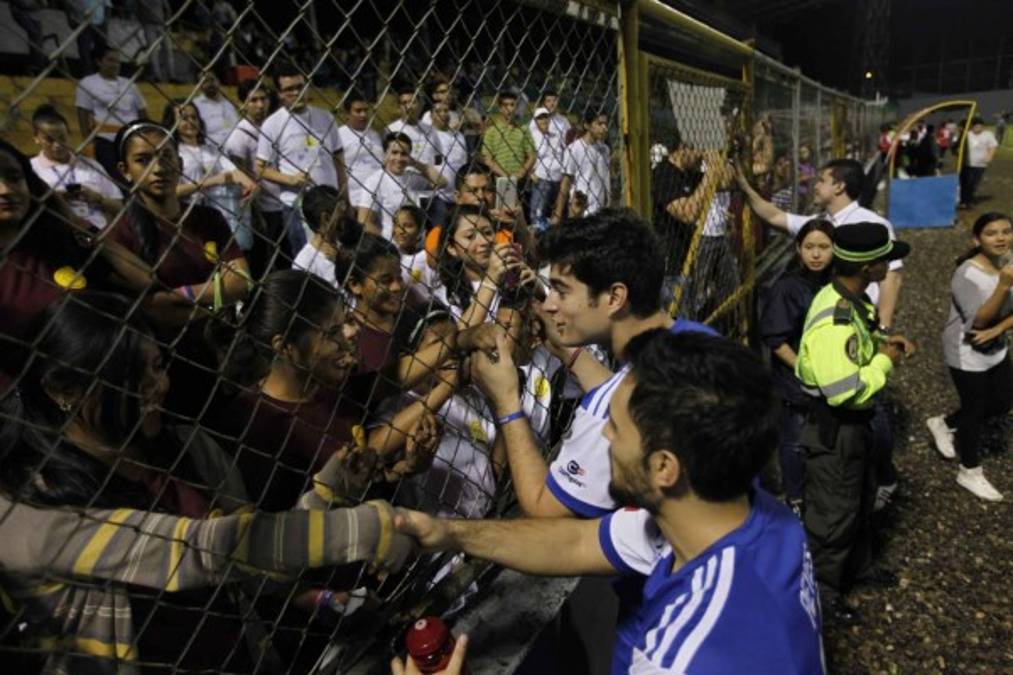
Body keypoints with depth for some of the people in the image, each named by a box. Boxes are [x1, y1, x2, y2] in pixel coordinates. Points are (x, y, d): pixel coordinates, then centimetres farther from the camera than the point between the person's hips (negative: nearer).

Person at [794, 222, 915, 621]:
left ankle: (858, 566, 50)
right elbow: (846, 392, -33)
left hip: (855, 422, 10)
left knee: (861, 498, 27)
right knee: (833, 511, 8)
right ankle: (822, 589, 29)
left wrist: (884, 342, 0)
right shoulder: (833, 323, -33)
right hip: (833, 429, -10)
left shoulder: (851, 299, 0)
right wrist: (885, 361, -19)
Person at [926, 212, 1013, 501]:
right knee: (975, 409, 7)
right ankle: (970, 473, 27)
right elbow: (978, 321, -29)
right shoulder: (967, 275, -25)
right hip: (967, 354, -7)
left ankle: (943, 423, 40)